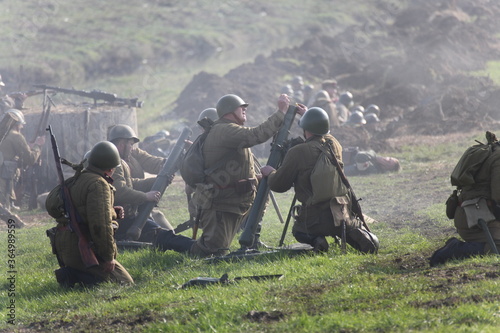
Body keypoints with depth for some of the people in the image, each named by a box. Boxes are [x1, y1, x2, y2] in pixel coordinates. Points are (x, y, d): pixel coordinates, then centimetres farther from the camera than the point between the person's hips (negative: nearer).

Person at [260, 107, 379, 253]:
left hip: (314, 220, -3)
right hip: (342, 216, 3)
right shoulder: (334, 145, 3)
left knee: (298, 231, 29)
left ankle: (316, 240, -5)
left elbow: (278, 185, -3)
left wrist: (270, 173, 19)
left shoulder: (297, 152, -12)